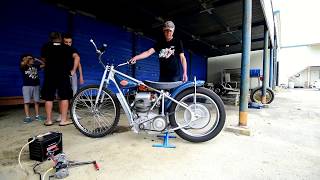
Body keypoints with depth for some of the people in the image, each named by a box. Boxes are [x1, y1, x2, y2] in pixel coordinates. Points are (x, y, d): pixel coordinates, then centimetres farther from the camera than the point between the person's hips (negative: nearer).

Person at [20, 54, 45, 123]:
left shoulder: (35, 66, 12)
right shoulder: (23, 67, 0)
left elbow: (43, 64, 16)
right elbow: (22, 63, -21)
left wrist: (37, 60, 8)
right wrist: (27, 58, -8)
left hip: (36, 85, 4)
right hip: (27, 86, -3)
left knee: (36, 101, 7)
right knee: (27, 102, -2)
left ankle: (37, 116, 14)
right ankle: (27, 117, 2)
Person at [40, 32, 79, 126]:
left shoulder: (46, 47, 8)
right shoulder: (67, 48, 4)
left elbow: (44, 59, 19)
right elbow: (77, 57, -9)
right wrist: (73, 71, -5)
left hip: (49, 75, 2)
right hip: (63, 75, -1)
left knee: (48, 98, 9)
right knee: (64, 97, 2)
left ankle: (49, 120, 16)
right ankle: (63, 120, 2)